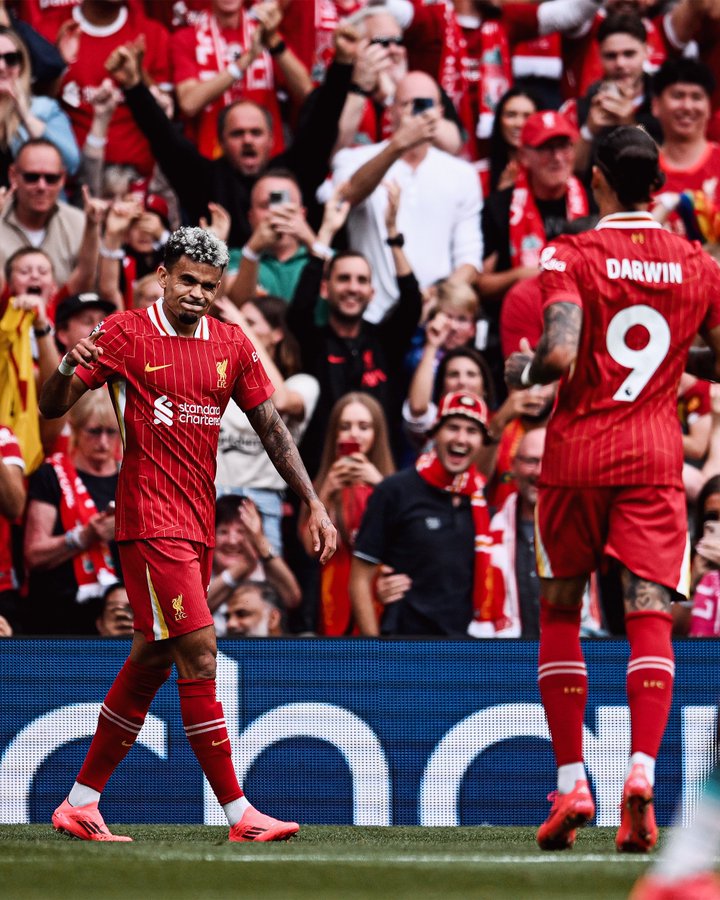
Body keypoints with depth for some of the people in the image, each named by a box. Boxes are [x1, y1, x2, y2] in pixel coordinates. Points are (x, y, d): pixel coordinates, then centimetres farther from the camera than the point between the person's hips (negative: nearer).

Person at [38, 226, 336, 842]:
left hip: (198, 523, 7)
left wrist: (314, 504, 9)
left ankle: (81, 804, 18)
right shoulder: (126, 334, -5)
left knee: (152, 662, 10)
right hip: (150, 518, -7)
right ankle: (238, 812, -11)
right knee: (198, 655, -12)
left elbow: (271, 427, 14)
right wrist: (70, 367, -29)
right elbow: (52, 408, -7)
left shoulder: (231, 344, 9)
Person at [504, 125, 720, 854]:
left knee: (559, 611, 12)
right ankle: (641, 773, -25)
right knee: (649, 614, -5)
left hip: (577, 452, -2)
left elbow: (560, 354, -19)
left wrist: (523, 370, 1)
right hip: (654, 456, 2)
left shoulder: (570, 255, -7)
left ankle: (571, 786, 9)